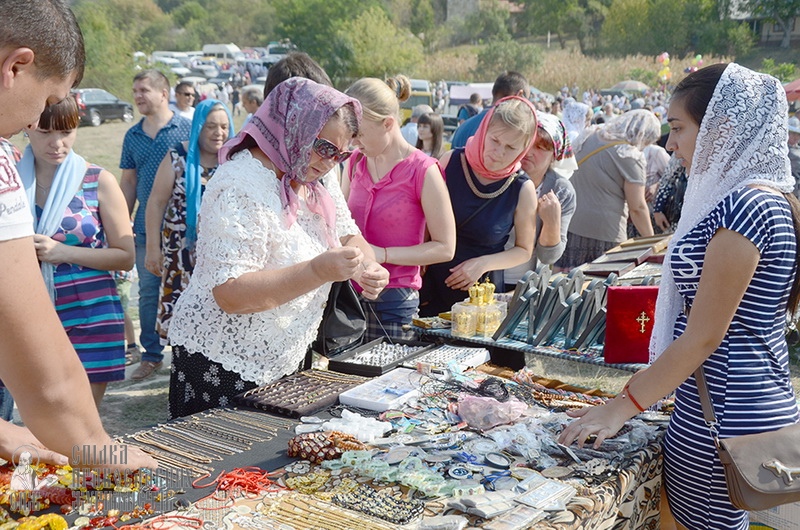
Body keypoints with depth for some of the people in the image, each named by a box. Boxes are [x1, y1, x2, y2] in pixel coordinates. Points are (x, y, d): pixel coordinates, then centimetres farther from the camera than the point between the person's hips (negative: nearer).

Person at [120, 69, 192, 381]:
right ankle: (151, 356, 21)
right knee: (148, 292, 10)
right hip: (145, 228, 5)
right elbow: (128, 182, 16)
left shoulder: (187, 129, -3)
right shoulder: (132, 136, 11)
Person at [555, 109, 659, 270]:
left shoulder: (588, 136, 9)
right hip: (604, 233, -6)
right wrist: (651, 240, 0)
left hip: (569, 225, 6)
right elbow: (637, 207, -10)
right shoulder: (631, 156, -11)